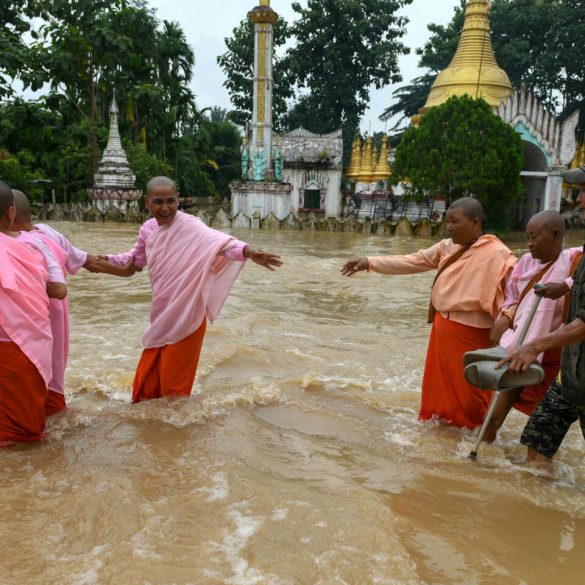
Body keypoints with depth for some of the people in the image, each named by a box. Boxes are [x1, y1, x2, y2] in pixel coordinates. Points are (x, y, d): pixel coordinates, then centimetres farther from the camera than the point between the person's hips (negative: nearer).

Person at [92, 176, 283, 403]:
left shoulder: (189, 225, -19)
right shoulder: (148, 229, 2)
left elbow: (218, 241, -38)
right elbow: (136, 259, 22)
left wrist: (248, 252, -57)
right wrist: (102, 260, 17)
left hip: (186, 317, -6)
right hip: (161, 316, 7)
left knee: (174, 384, 8)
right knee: (146, 379, 19)